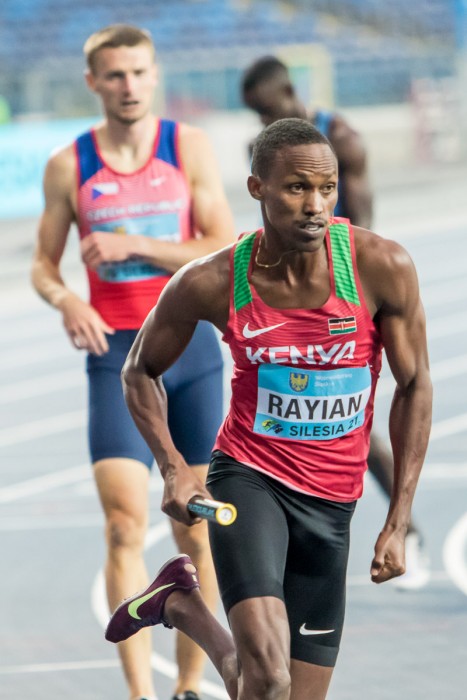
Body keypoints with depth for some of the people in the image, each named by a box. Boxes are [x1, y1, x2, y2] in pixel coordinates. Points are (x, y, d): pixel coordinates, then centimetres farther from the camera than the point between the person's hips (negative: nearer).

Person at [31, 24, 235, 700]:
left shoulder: (190, 148, 0)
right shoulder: (69, 166, 2)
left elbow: (226, 255, -6)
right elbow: (43, 265, 9)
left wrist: (136, 245, -17)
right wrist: (66, 301, -14)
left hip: (192, 346, 1)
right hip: (116, 354, -1)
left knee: (197, 534, 6)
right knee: (126, 528, -14)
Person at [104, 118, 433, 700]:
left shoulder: (382, 268, -13)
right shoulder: (211, 283, -12)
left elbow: (414, 386, 0)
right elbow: (140, 372, 6)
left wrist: (398, 522, -1)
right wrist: (172, 469, -8)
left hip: (331, 504, 3)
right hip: (247, 478, -3)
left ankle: (184, 606, 35)